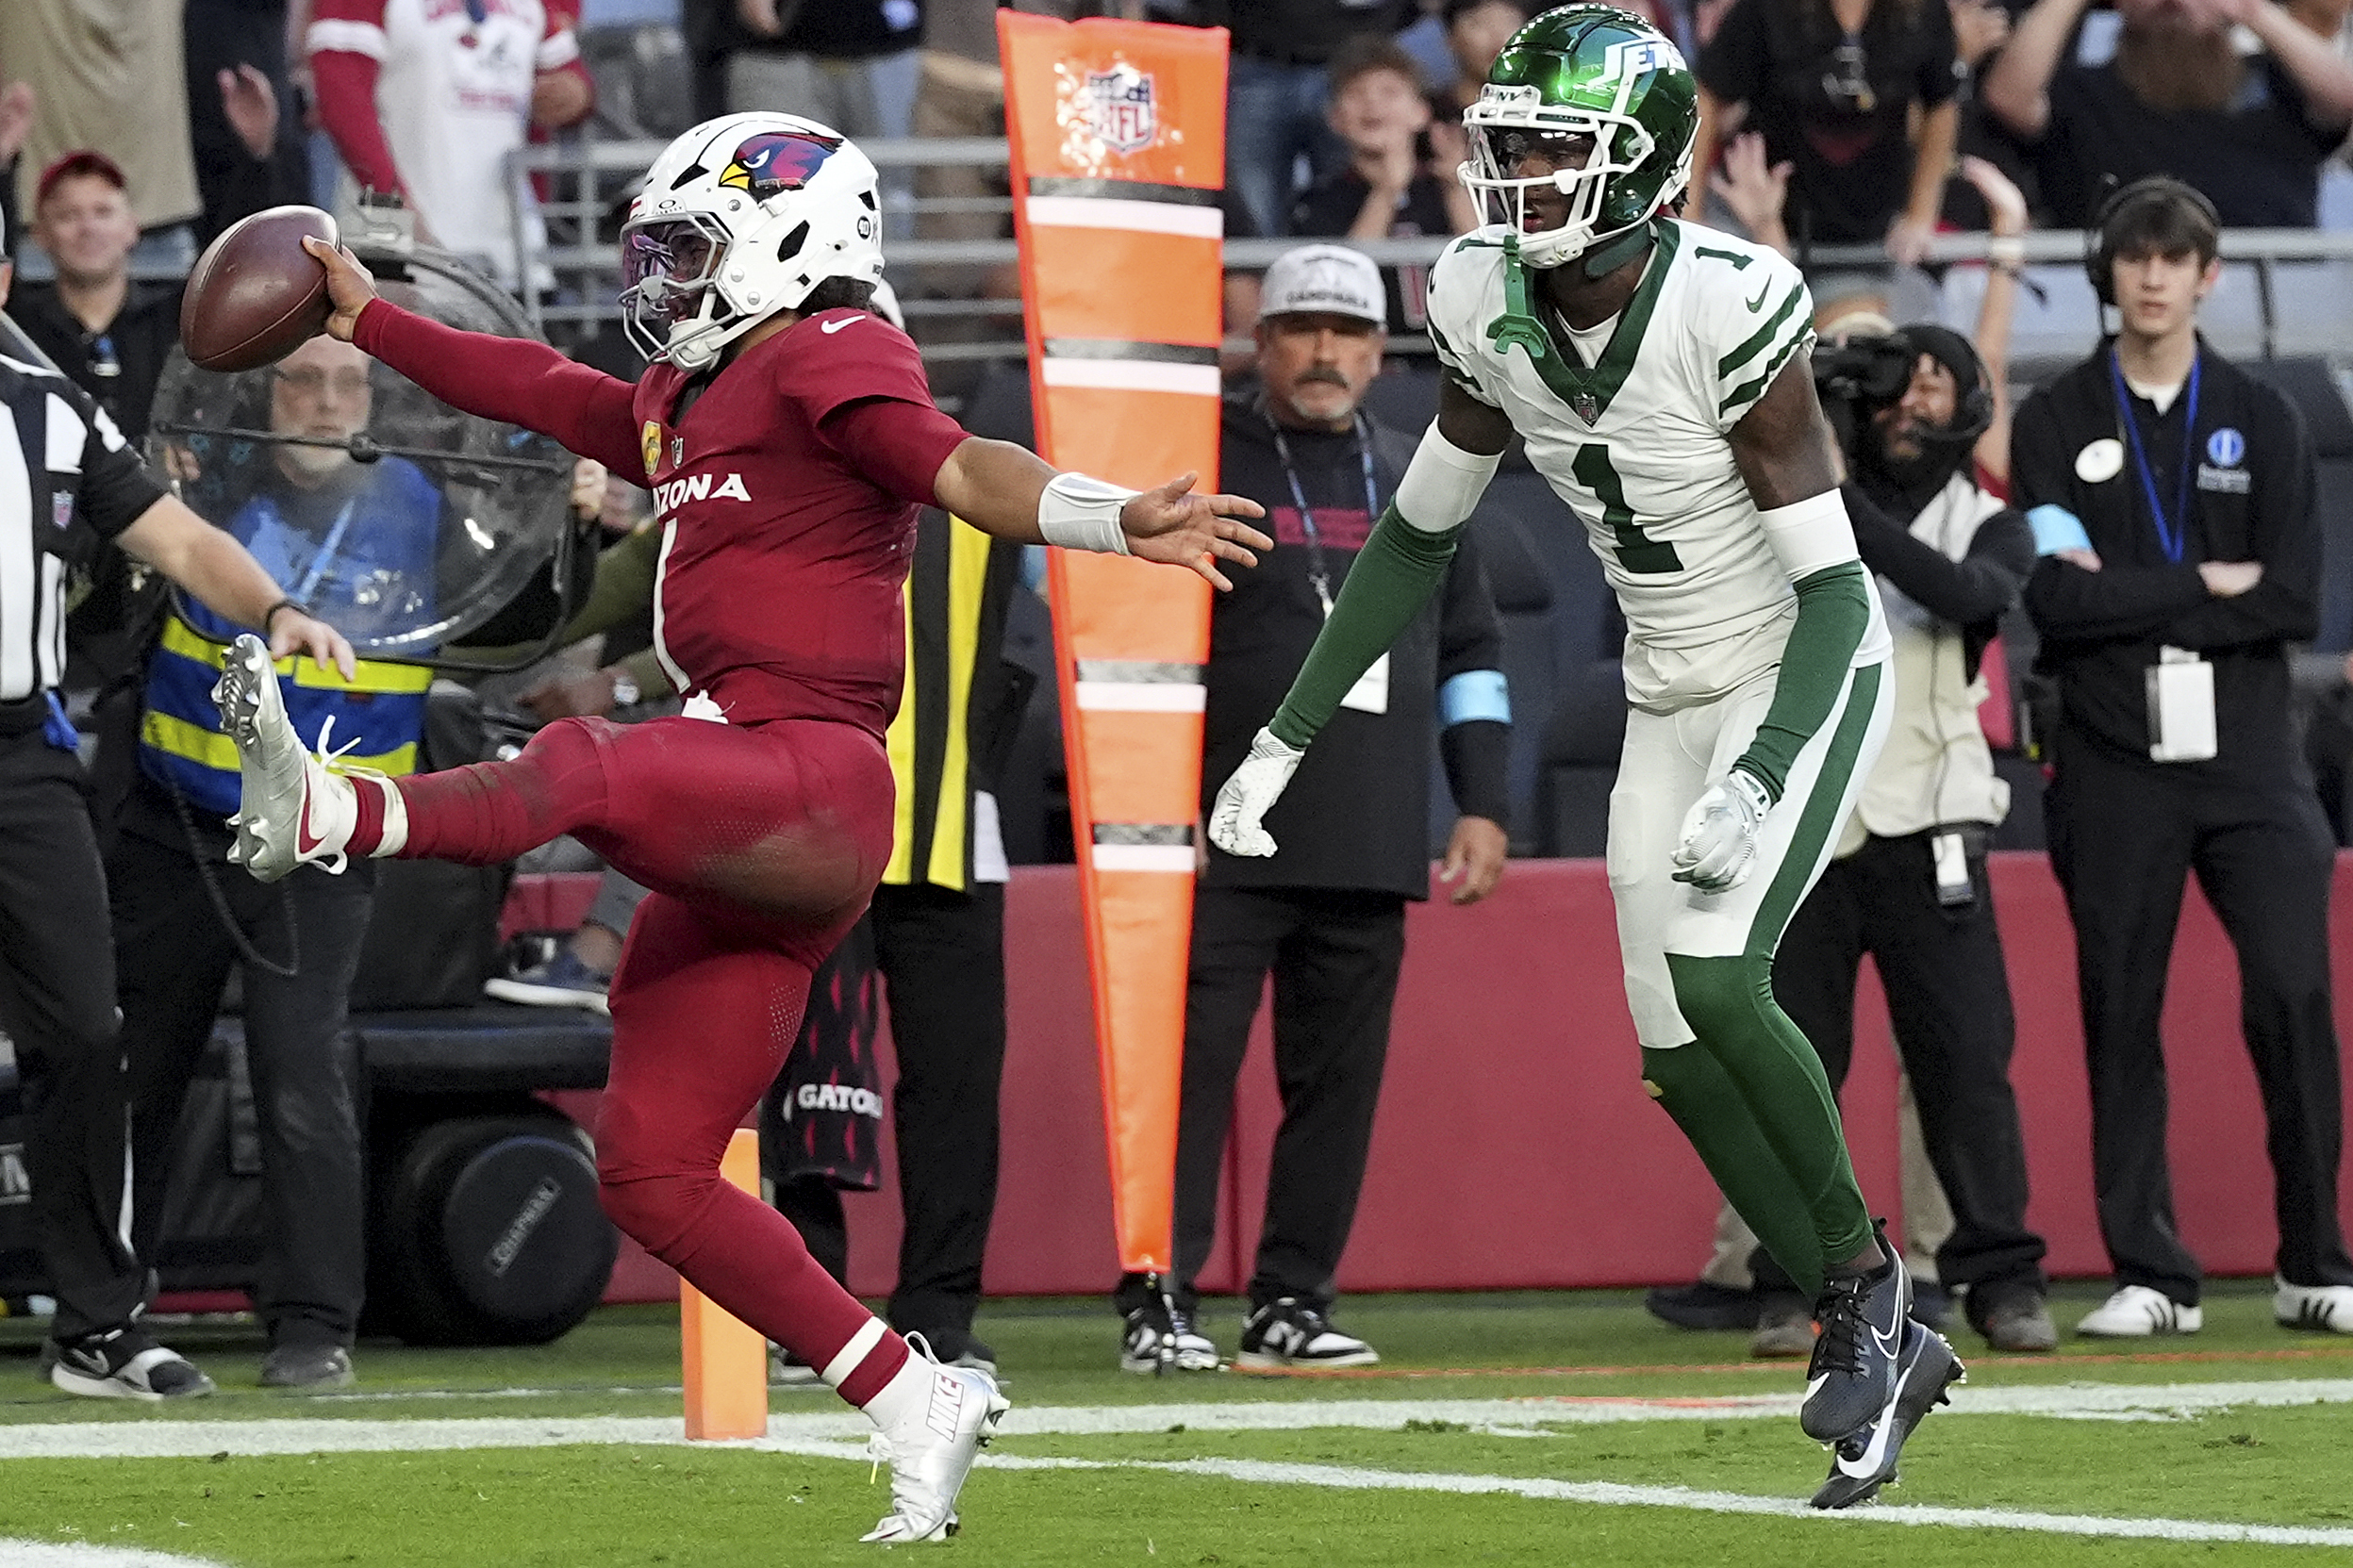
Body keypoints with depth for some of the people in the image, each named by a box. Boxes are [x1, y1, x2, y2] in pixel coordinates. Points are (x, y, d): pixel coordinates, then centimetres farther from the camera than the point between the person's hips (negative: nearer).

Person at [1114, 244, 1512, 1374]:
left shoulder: (1415, 492, 18)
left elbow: (1469, 653, 22)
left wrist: (1483, 805, 12)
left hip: (1370, 854, 5)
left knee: (1338, 1077, 4)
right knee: (1190, 1065, -8)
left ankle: (1293, 1300, 11)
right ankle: (1158, 1302, -8)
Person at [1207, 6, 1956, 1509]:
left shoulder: (1728, 310, -26)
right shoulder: (1490, 304, -9)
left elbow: (1830, 585, -22)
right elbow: (1419, 537, 5)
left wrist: (1758, 782, -33)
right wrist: (1285, 739, 3)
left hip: (1808, 671, -6)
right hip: (1672, 695, 7)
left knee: (1714, 979, -24)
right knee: (1682, 1058, 1)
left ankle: (1863, 1276, -1)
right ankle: (1887, 1343, 17)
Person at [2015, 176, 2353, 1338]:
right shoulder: (2055, 423, 7)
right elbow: (2051, 597, -7)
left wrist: (2124, 593, -7)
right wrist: (2205, 586, -8)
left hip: (2248, 758, 0)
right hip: (2114, 763, 0)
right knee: (2122, 1016, 1)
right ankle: (2149, 1275, 8)